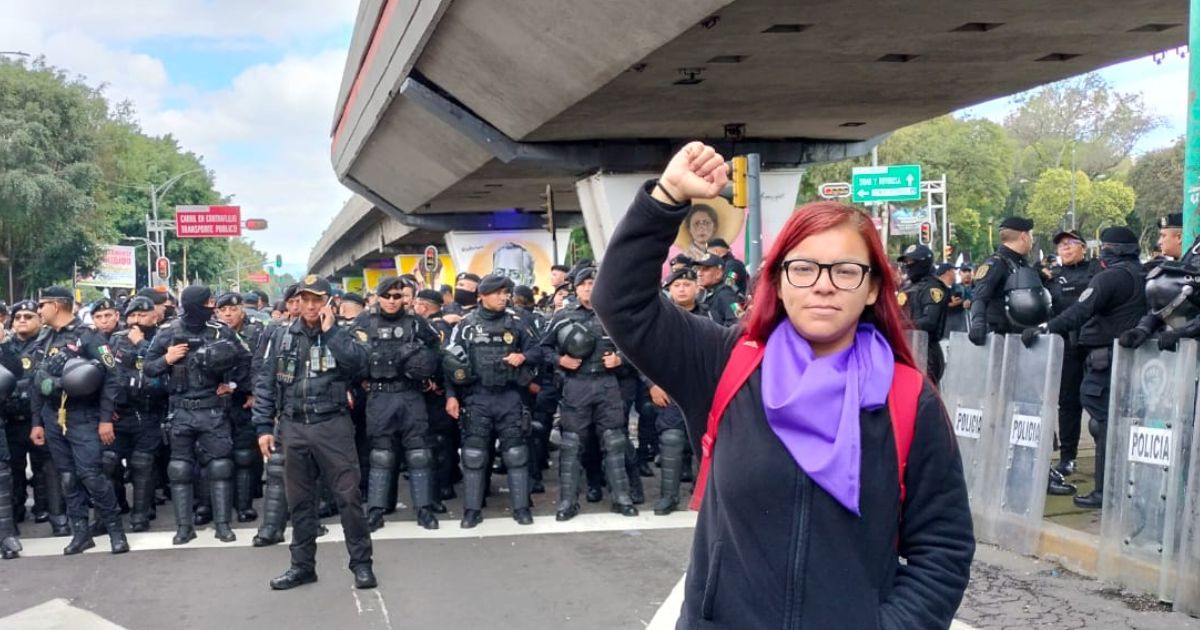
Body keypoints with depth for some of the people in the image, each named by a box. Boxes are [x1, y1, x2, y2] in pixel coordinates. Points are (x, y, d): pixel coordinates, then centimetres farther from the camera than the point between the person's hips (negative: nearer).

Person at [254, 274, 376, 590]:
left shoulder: (340, 333, 2)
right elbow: (265, 383, 7)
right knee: (299, 499, 10)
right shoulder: (281, 336, 7)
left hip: (333, 425, -2)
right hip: (294, 427, 3)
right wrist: (264, 426, 2)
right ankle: (302, 565, 21)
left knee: (348, 495, -2)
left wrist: (330, 331, -16)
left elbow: (359, 364, -18)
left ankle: (361, 562, 8)